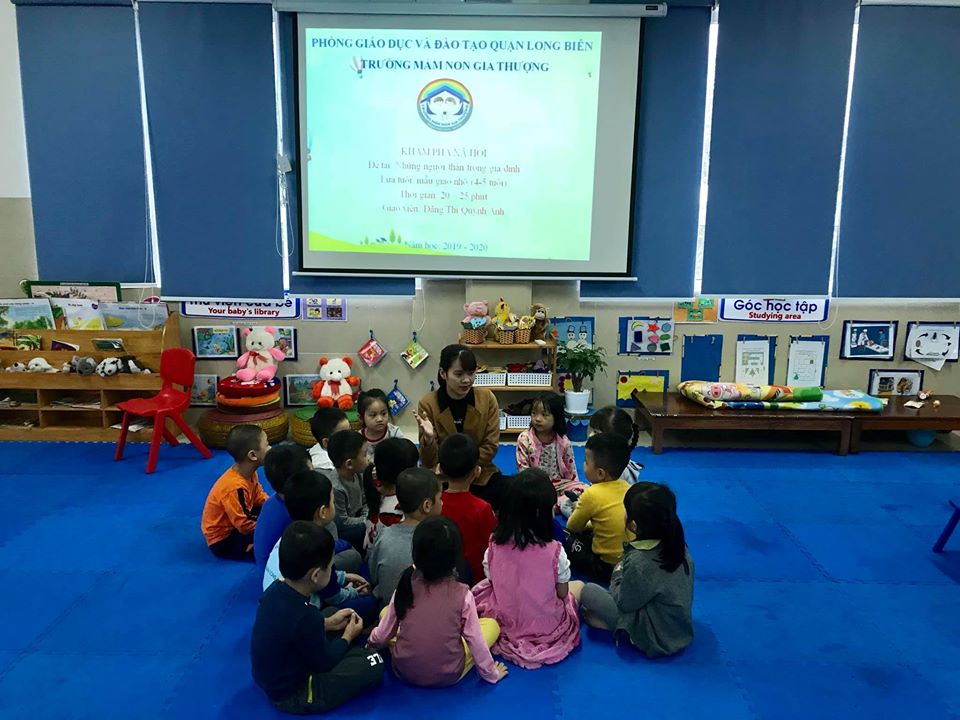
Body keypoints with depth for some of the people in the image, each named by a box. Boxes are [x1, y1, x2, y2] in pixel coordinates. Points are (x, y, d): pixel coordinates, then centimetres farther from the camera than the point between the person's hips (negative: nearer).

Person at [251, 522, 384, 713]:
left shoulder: (276, 589, -12)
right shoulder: (305, 616, -35)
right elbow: (324, 663, -17)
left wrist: (327, 623, 5)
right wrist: (348, 636, 0)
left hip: (271, 677, 8)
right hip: (292, 695, -8)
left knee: (330, 611, 17)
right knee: (373, 663, -12)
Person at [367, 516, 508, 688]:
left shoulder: (404, 588, -18)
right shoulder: (462, 594, -25)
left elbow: (382, 636, -8)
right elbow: (475, 641, -18)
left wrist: (371, 641, 16)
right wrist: (492, 674, -1)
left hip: (404, 671, 4)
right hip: (448, 676, -3)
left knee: (386, 611, 21)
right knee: (492, 624, 11)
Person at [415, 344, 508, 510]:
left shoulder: (487, 398, -5)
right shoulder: (428, 404, -9)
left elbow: (491, 446, -3)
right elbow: (429, 462, -8)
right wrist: (428, 438, -29)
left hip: (480, 475, 2)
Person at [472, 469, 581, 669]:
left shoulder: (494, 547, -17)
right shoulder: (555, 551, -25)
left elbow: (493, 582, -2)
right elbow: (562, 593, -10)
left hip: (504, 623, 2)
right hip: (548, 628, -2)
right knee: (579, 585, 22)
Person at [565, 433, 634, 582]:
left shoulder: (592, 494, -18)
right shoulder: (627, 487, -2)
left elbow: (572, 527, -2)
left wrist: (578, 510, 16)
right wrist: (585, 509, 13)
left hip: (607, 567, -6)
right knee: (587, 532, 24)